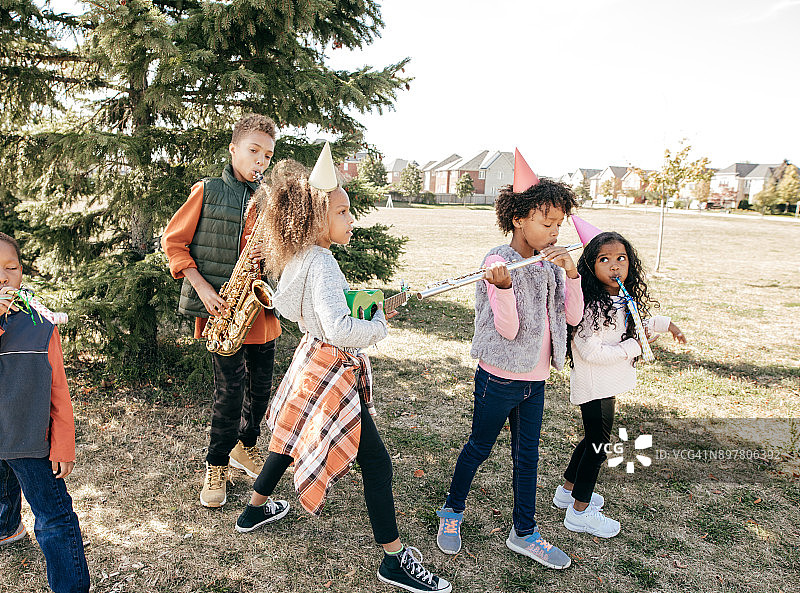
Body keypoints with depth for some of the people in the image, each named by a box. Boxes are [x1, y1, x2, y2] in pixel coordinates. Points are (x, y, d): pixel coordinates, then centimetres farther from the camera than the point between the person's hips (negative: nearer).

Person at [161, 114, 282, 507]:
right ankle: (217, 465, 17)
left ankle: (246, 445, 38)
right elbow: (173, 240, -1)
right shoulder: (207, 191, -2)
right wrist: (201, 286, -11)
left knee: (261, 386, 13)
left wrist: (269, 253, -9)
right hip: (222, 308, -4)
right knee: (231, 388, -4)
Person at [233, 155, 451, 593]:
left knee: (293, 437, 27)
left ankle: (256, 508, 46)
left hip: (314, 357, 10)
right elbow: (339, 329, -37)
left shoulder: (299, 257, 4)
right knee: (376, 462, -1)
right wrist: (378, 324, -18)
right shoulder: (320, 262, -25)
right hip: (332, 370, -10)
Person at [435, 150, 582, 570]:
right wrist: (503, 287, -38)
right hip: (500, 378, -6)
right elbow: (508, 329, -21)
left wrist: (571, 274, -15)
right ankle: (452, 511, 36)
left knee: (527, 456, 16)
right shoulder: (498, 262, -17)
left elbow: (573, 317, -2)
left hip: (535, 380, 6)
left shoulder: (550, 264, 4)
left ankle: (524, 532, 32)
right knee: (479, 448, 12)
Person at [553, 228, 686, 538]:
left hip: (606, 384, 9)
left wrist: (667, 324, 25)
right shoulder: (591, 305, -24)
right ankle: (580, 511, 18)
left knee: (593, 439, 22)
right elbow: (590, 351, -29)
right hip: (594, 387, -9)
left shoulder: (623, 301, 5)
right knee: (597, 446, 2)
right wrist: (632, 347, -20)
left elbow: (637, 323, 26)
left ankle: (568, 490, 40)